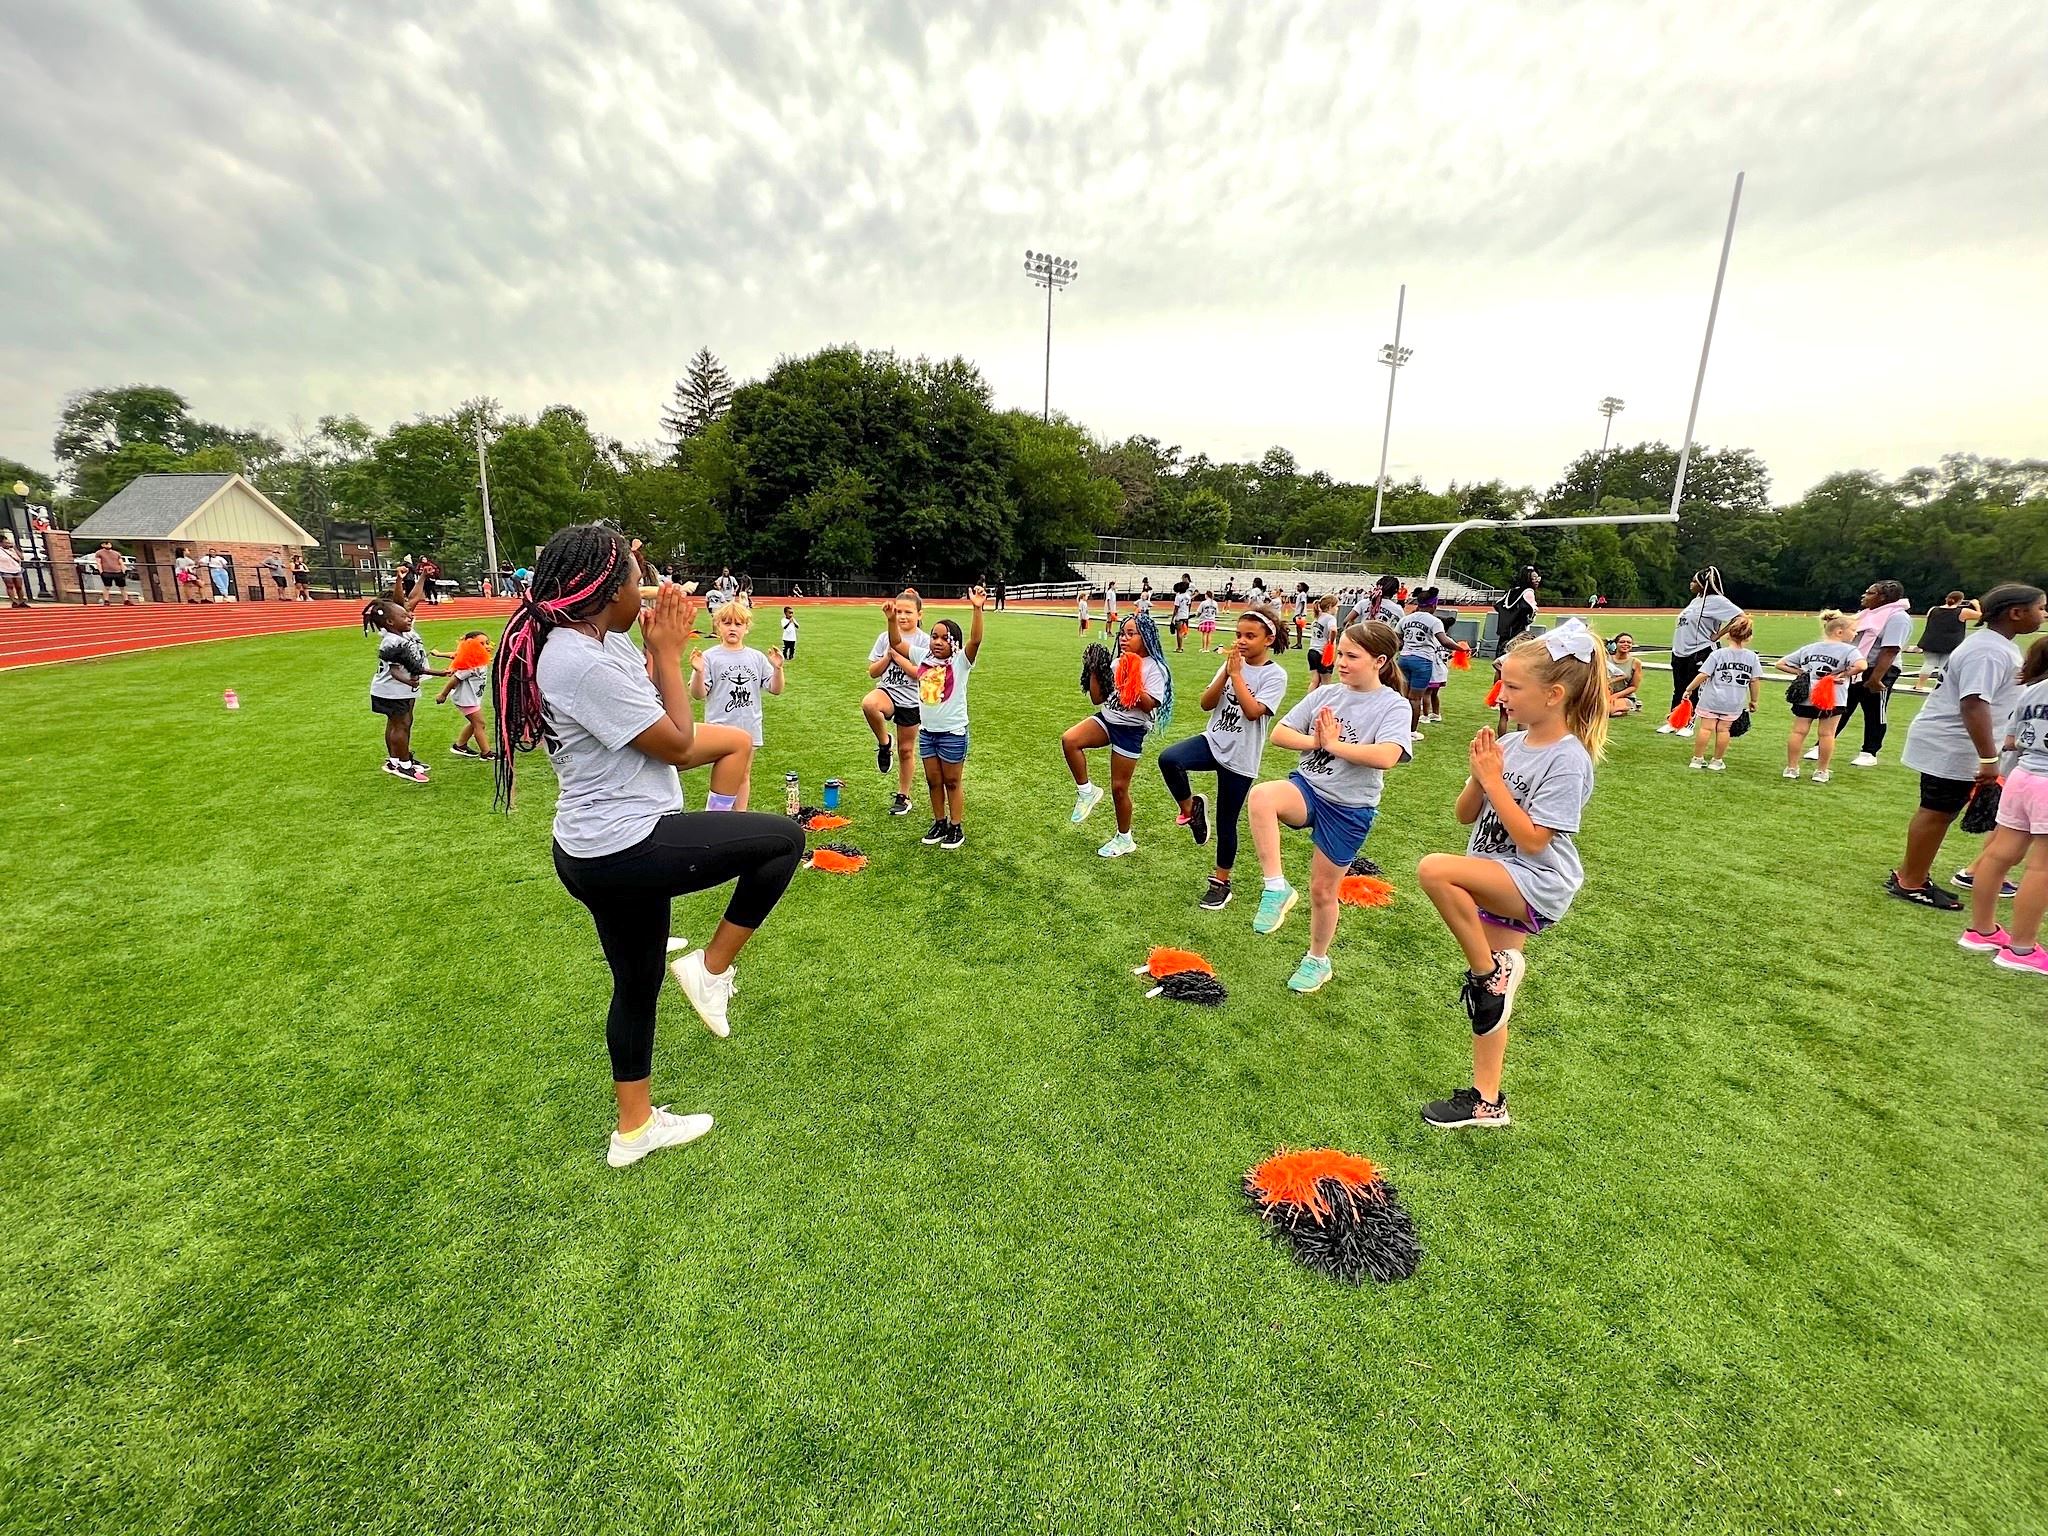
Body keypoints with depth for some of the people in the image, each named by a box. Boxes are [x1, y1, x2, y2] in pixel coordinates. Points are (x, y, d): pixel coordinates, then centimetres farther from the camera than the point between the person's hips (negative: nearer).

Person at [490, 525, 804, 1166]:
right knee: (784, 837, -3)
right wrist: (668, 651, -8)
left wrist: (661, 647, 6)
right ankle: (710, 968, 8)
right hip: (626, 852, -10)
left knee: (637, 987, 22)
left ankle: (635, 1128, 40)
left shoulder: (596, 642, 7)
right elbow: (678, 744, -16)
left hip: (603, 852, 10)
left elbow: (657, 716, 15)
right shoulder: (585, 663, -23)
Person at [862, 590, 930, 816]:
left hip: (911, 701, -1)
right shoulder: (885, 637, 4)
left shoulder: (925, 641, -5)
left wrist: (897, 655, -14)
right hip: (887, 692, 2)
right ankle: (883, 742, -9)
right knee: (869, 704, -36)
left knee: (906, 750, 9)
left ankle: (903, 797, 28)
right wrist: (888, 655, -10)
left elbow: (920, 674, -16)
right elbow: (873, 672, 5)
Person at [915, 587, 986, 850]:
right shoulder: (924, 659, 4)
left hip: (953, 732, -5)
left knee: (952, 782, 8)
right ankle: (939, 823, 30)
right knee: (933, 781, 15)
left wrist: (978, 609, -39)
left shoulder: (960, 662, -11)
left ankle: (957, 828, 21)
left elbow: (975, 640, -28)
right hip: (927, 731, 5)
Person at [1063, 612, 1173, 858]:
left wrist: (1133, 682, -25)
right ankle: (1086, 792, -5)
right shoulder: (1117, 663, 10)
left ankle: (1124, 839, 24)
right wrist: (1094, 673, -2)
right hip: (1106, 719, 5)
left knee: (1119, 787, 3)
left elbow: (1150, 705, -19)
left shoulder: (1154, 668, -9)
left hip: (1131, 730, -5)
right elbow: (1097, 699, 9)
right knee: (1069, 740, -24)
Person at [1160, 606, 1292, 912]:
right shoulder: (1232, 665, 7)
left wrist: (1235, 674, -19)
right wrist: (1225, 672, -12)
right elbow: (1206, 704, -1)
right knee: (1168, 759, -28)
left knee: (1225, 823, 6)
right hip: (1213, 742, 4)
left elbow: (1253, 711, -23)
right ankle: (1191, 809, -1)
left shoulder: (1275, 675, -8)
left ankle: (1221, 884, 26)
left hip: (1240, 758, -4)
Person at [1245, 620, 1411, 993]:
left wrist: (1333, 744, -16)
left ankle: (1318, 961, 36)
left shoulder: (1393, 705, -8)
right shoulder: (1324, 693, 3)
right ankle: (1276, 888, -22)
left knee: (1322, 890, 9)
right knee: (1261, 796, -33)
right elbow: (1279, 733, 2)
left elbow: (1386, 757, -26)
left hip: (1350, 807, -3)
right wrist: (1316, 740, -14)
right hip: (1307, 787, 3)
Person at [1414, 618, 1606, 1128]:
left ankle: (1492, 970, -12)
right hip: (1496, 881, 8)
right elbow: (1466, 814, 8)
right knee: (1491, 998, 13)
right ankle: (1487, 1101, 27)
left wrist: (1493, 779, -18)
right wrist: (1479, 774, -10)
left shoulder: (1568, 760, -17)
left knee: (1433, 869, -32)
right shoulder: (1510, 744, 4)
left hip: (1537, 883, -7)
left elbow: (1533, 840, -22)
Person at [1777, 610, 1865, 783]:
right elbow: (1860, 666, -25)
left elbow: (1780, 664, 12)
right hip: (1832, 699, -4)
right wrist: (1842, 675, -11)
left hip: (1805, 697, 4)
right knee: (1827, 734, 5)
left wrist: (1801, 672, 8)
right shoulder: (1847, 649, -6)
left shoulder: (1808, 648, 11)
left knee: (1798, 731, 7)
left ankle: (1791, 768, 10)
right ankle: (1822, 771, 11)